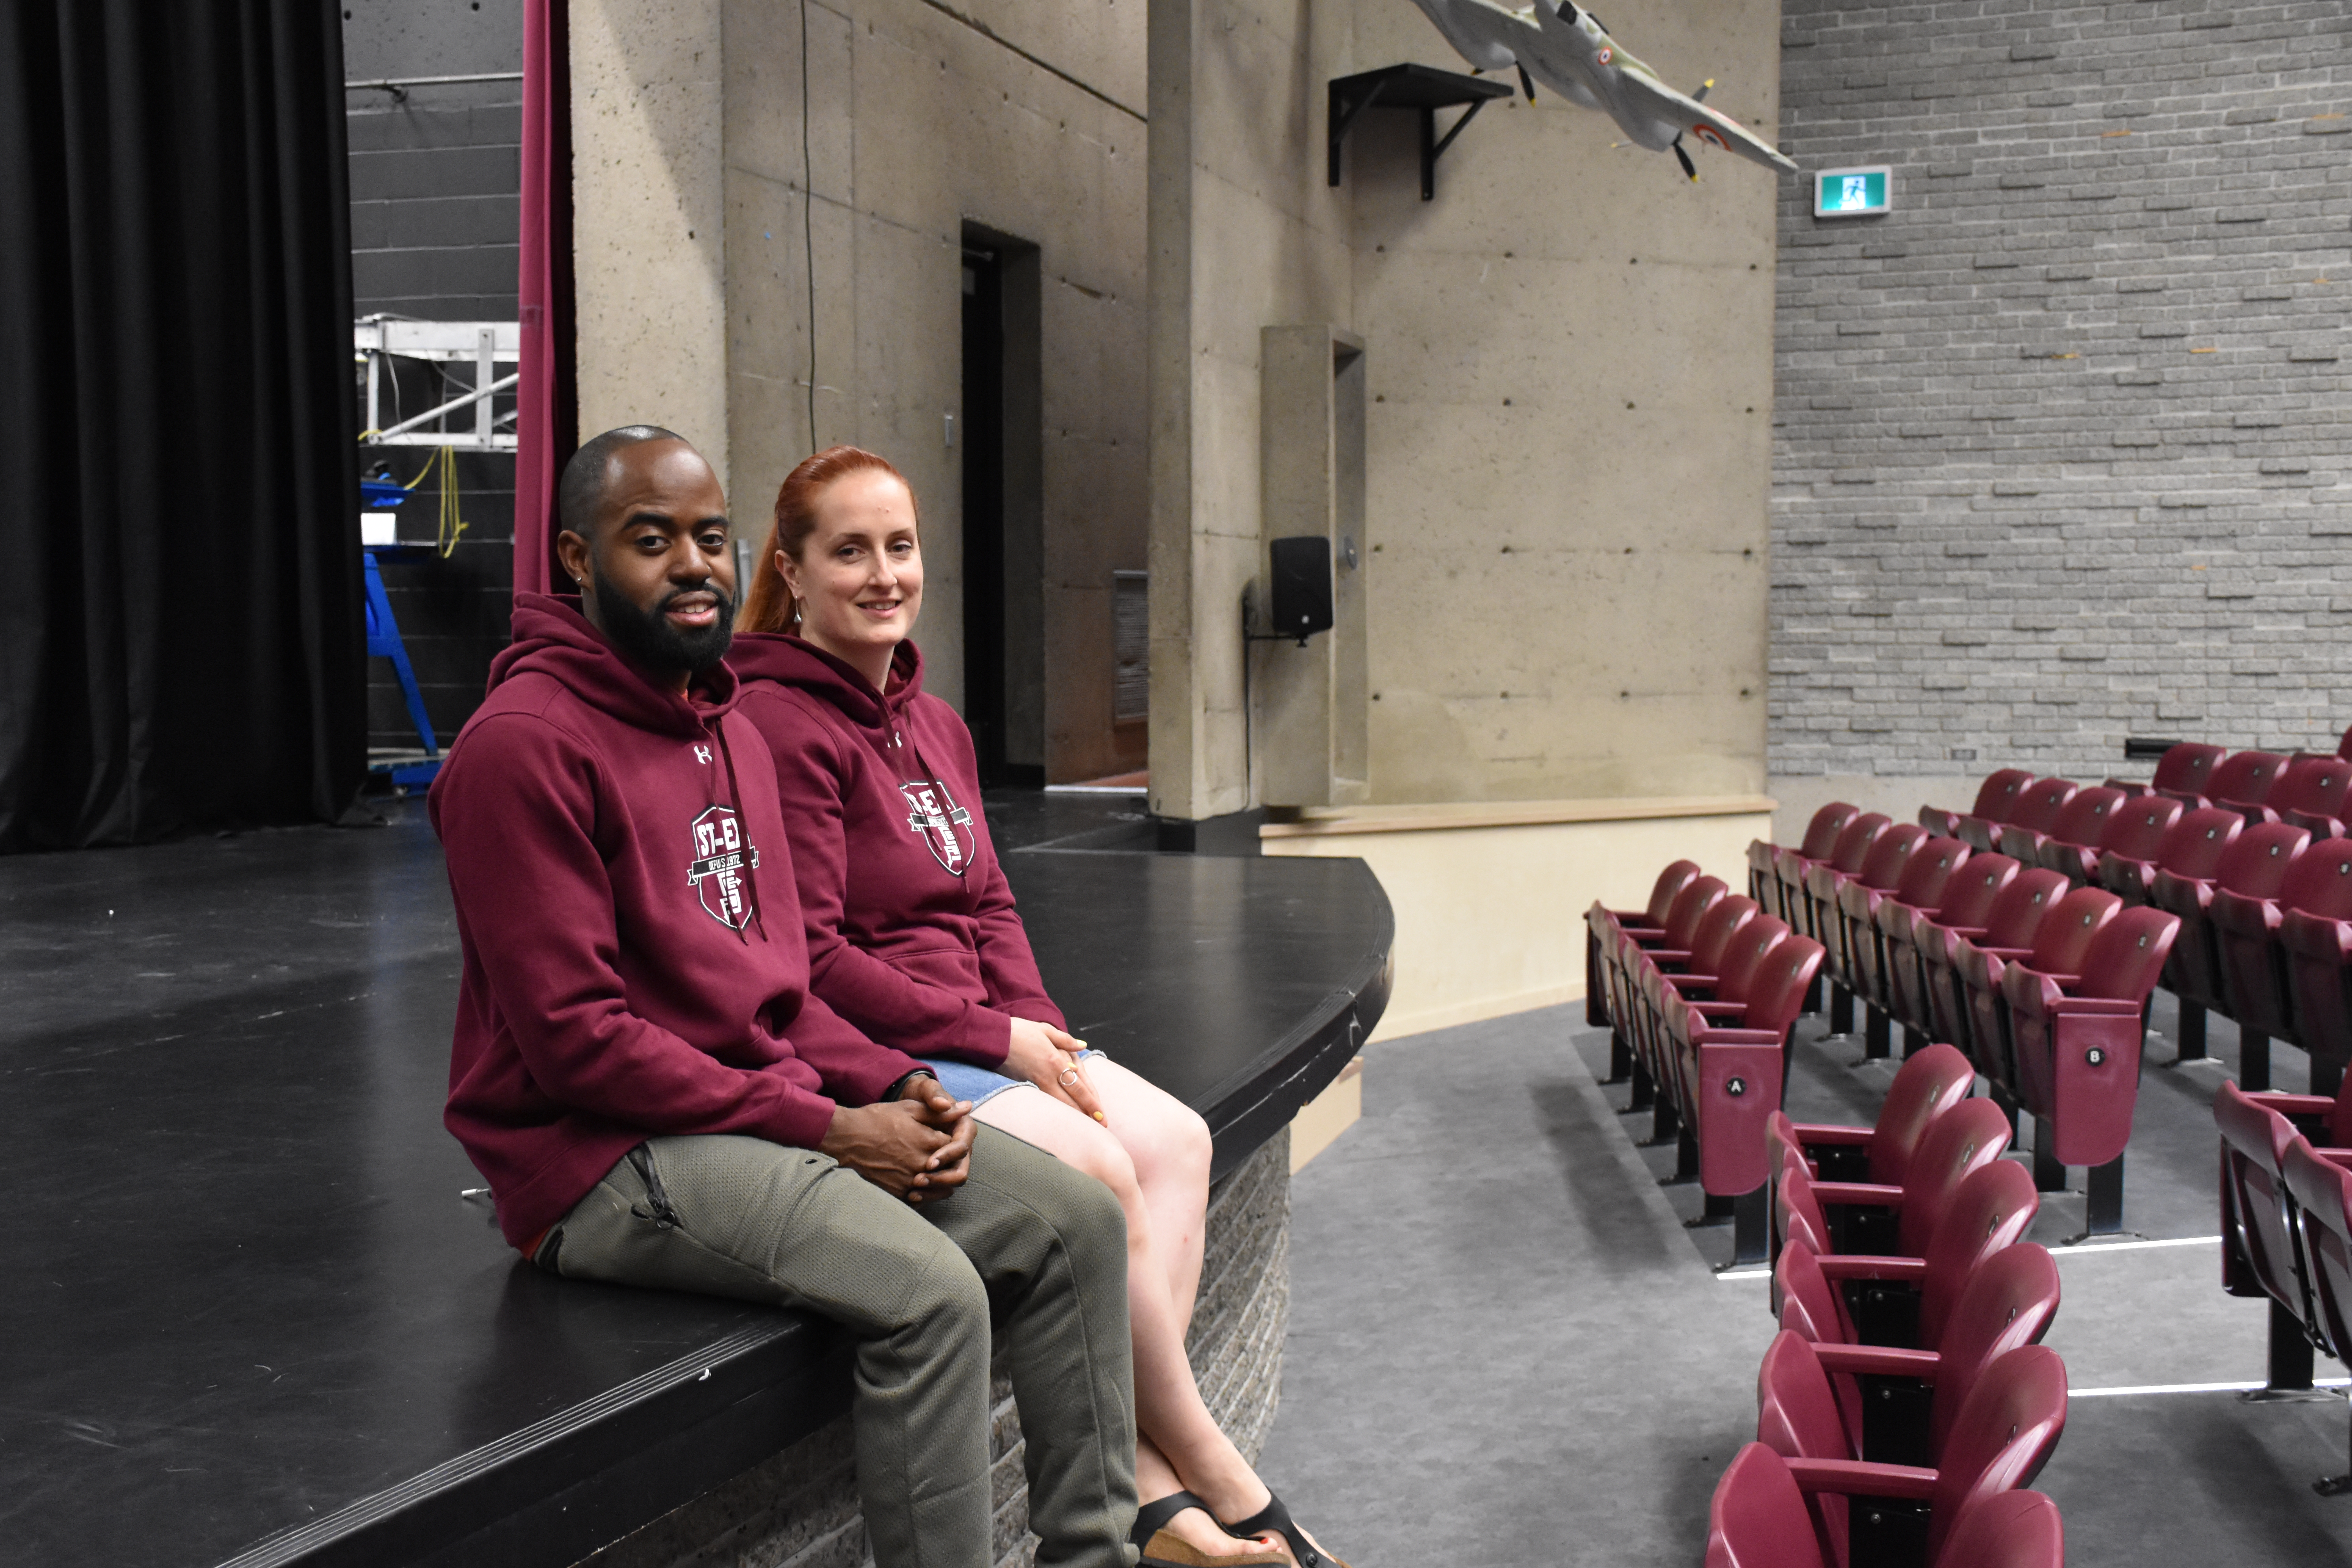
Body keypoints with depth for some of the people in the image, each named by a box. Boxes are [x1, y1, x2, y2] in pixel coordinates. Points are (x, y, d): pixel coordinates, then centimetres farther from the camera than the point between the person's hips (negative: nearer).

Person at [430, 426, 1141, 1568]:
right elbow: (576, 1038, -19)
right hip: (604, 1154, -9)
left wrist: (894, 1088, -2)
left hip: (771, 1104, 9)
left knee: (1077, 1219, -2)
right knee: (929, 1292, -28)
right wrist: (824, 1129, -18)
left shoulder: (732, 732, 15)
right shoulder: (524, 744, -14)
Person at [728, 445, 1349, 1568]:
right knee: (1099, 1170, -23)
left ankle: (1149, 1470, -13)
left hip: (981, 1033, 9)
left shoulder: (935, 725, 16)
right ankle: (1211, 1472, -7)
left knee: (1173, 1138, -11)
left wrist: (1039, 1027, -2)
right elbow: (810, 962, -18)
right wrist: (995, 1040, -16)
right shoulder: (779, 726, -13)